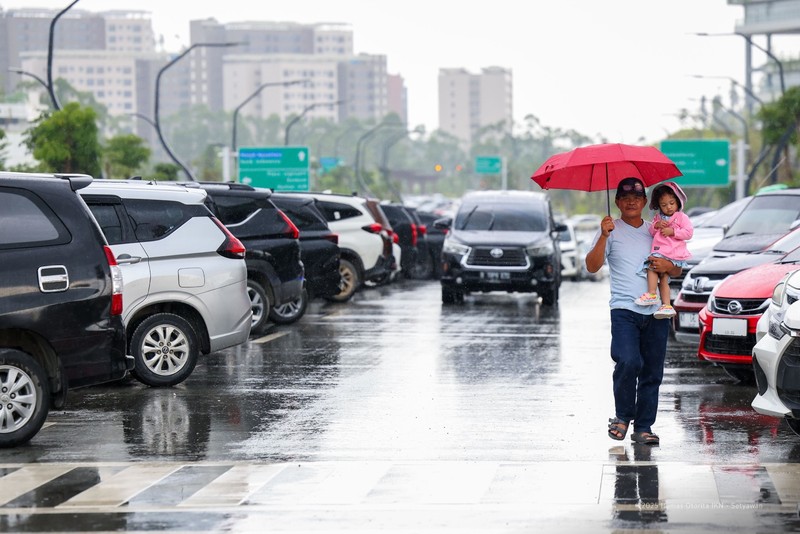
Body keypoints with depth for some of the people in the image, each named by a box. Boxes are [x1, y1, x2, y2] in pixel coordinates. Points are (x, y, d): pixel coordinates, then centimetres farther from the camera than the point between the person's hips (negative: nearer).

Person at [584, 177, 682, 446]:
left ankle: (643, 427, 11)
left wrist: (667, 266, -4)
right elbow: (592, 266, -6)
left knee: (652, 372, 3)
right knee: (628, 362, -21)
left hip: (656, 312, 4)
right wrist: (603, 237, -18)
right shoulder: (611, 230, 6)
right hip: (624, 310, -4)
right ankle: (622, 416, -1)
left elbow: (677, 271, 19)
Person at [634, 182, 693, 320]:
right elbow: (651, 232, 18)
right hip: (658, 251, 5)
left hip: (674, 254, -5)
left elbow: (688, 232, -4)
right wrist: (656, 226, -3)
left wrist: (672, 231, -12)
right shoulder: (658, 218, 21)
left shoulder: (682, 217, 5)